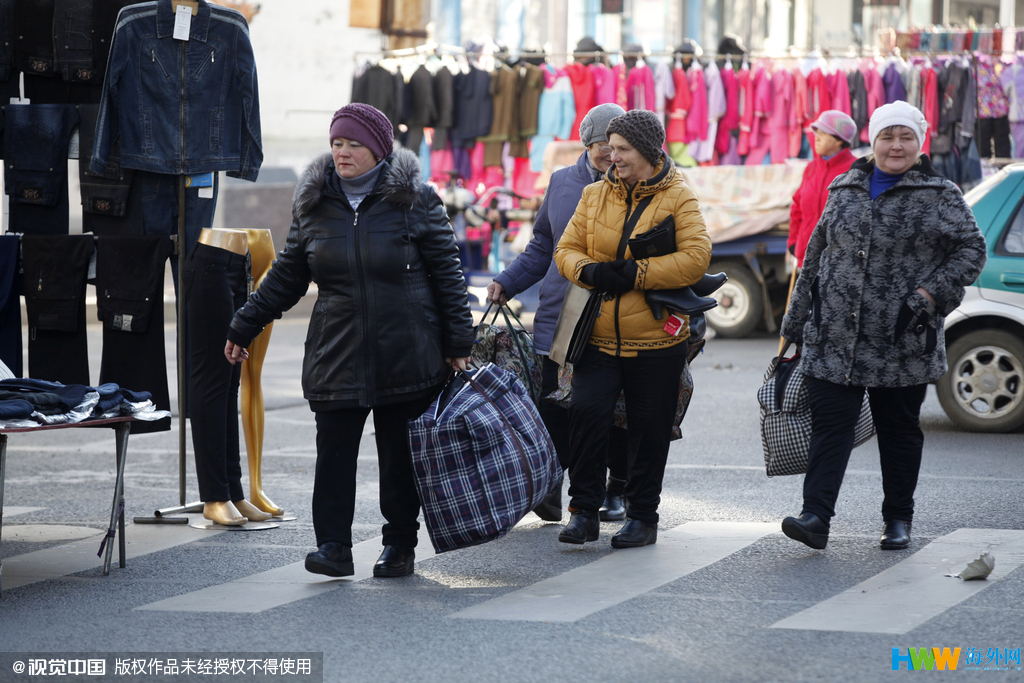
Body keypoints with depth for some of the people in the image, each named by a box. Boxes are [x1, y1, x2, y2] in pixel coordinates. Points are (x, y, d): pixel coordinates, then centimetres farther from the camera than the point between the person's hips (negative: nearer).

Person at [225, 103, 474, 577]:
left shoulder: (414, 202, -1)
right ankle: (333, 545, -1)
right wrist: (244, 326, 16)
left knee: (400, 454, 4)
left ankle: (400, 544, 15)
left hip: (406, 356, -2)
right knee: (334, 452, -4)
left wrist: (458, 342, -2)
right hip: (337, 355, 3)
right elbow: (286, 276, 17)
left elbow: (447, 273, 1)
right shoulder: (313, 205, 8)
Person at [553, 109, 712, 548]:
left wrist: (634, 273, -18)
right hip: (599, 335, 2)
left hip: (656, 339, -2)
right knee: (586, 411, -14)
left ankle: (642, 516, 19)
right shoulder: (595, 196, 9)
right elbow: (566, 251, 10)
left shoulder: (678, 199, -3)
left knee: (648, 427, 5)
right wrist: (592, 272, -12)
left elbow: (696, 258, -14)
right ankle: (583, 511, -5)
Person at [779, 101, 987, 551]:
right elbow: (815, 256, 17)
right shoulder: (844, 192, 12)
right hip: (834, 339, 2)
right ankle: (816, 517, -12)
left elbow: (972, 249, -1)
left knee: (899, 430, 8)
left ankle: (898, 520, 20)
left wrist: (928, 294, -14)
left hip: (903, 343, -2)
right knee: (829, 425, -6)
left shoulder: (940, 197, 1)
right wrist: (797, 322, 16)